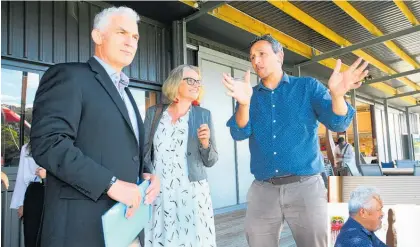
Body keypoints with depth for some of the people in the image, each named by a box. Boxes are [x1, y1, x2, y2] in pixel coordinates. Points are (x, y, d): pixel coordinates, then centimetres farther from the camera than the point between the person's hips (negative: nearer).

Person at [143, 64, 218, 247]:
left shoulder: (203, 115, 2)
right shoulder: (154, 112, 4)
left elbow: (210, 161, 3)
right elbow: (143, 151, 9)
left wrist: (205, 143, -15)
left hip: (192, 193, 0)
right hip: (158, 194, 1)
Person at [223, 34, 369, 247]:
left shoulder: (308, 87, 5)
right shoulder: (249, 95, 8)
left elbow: (338, 124, -5)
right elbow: (239, 133, -7)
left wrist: (336, 95, -26)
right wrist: (244, 103, -27)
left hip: (305, 186, -1)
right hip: (262, 190, 2)